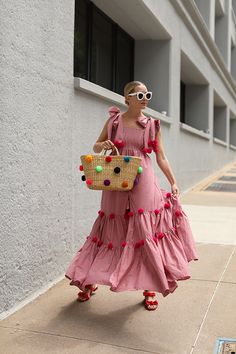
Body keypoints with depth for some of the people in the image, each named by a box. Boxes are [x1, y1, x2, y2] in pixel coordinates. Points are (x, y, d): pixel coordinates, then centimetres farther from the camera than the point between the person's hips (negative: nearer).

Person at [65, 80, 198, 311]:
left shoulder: (153, 125, 6)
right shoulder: (114, 120, 5)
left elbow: (161, 157, 9)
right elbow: (95, 147, 12)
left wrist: (173, 182, 2)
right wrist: (103, 145, -11)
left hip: (143, 184, 0)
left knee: (146, 233, -1)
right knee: (111, 231, 6)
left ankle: (149, 289, 13)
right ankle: (89, 282, 25)